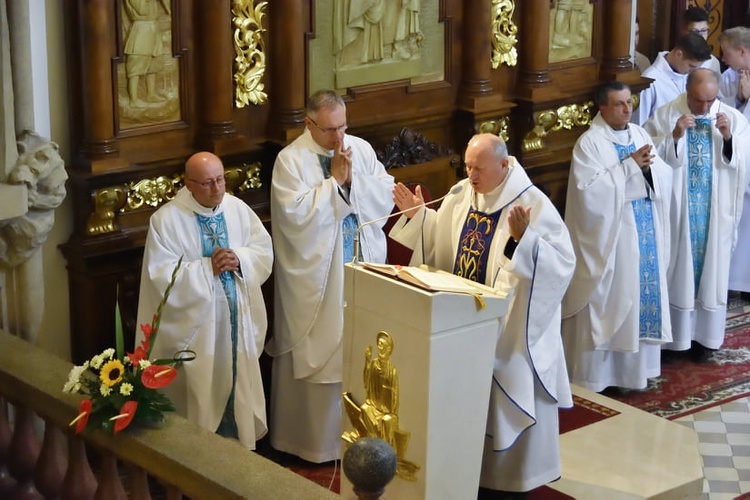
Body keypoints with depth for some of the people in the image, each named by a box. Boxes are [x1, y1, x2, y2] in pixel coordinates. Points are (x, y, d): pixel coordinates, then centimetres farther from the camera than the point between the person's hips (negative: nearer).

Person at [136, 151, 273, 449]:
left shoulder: (238, 209, 2)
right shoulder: (167, 220, -12)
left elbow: (264, 251, 4)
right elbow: (162, 274, -17)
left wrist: (239, 260, -16)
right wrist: (207, 267, -22)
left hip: (239, 321, 5)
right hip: (195, 325, -4)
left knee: (238, 387, 14)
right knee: (201, 393, 4)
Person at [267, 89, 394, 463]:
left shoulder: (361, 149, 6)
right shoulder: (291, 160, -8)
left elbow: (385, 198, 0)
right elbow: (296, 214, -20)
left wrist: (353, 179, -14)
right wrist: (334, 179, -16)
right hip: (316, 276, -4)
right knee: (318, 356, 3)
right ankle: (314, 438, 15)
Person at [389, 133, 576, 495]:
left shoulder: (533, 204, -18)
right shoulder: (462, 194, 2)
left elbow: (563, 261, -25)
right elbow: (443, 239, 16)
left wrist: (522, 238, -38)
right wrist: (418, 215, 2)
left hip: (508, 325, -7)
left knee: (507, 399, 4)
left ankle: (512, 475, 19)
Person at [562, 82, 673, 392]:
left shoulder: (640, 134, 9)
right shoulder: (589, 143, -11)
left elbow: (665, 177, 7)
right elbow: (589, 190, -22)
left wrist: (649, 168, -15)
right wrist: (629, 166, -20)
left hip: (645, 234, 6)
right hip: (609, 237, -6)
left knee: (643, 293, 10)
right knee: (607, 300, -1)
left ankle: (636, 364, 22)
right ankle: (596, 371, 8)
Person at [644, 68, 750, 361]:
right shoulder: (665, 116, -6)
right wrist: (674, 136, -23)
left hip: (716, 212, 2)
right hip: (677, 209, -2)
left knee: (710, 268, 8)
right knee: (677, 269, 4)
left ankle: (704, 335, 19)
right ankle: (675, 334, 16)